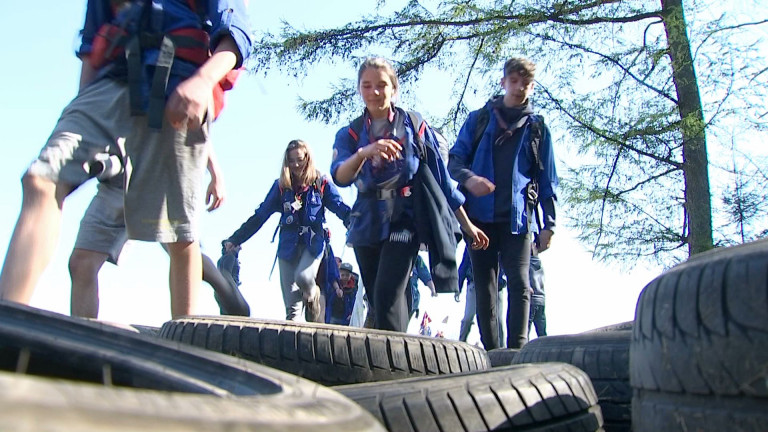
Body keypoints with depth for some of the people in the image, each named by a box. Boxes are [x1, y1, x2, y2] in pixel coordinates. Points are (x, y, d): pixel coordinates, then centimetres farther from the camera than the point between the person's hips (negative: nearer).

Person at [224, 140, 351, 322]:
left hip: (313, 243, -2)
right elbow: (259, 216, 7)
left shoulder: (321, 184, 2)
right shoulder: (281, 186, 7)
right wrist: (235, 239, 4)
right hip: (288, 245, 2)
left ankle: (313, 296, 7)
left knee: (303, 277, -27)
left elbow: (342, 209, -7)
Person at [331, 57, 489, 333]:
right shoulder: (349, 134, 7)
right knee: (376, 300, 9)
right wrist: (364, 152, -34)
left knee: (387, 295, -20)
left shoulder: (414, 126, 4)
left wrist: (466, 224, 8)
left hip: (403, 217, -3)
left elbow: (440, 176, 7)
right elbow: (340, 176, -13)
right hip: (367, 223, 4)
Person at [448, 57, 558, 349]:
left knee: (519, 284, -12)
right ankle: (490, 352, 9)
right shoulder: (479, 119, 14)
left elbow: (547, 180, 13)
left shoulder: (537, 128, 14)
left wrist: (549, 224, 5)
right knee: (484, 288, 2)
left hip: (516, 218, -1)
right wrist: (469, 178, -16)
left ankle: (517, 350, -11)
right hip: (479, 215, 1)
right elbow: (455, 160, 7)